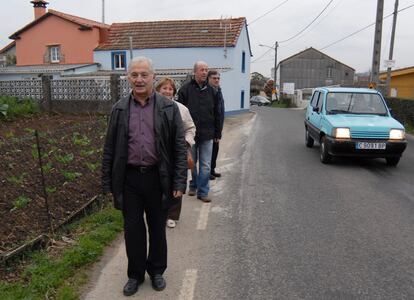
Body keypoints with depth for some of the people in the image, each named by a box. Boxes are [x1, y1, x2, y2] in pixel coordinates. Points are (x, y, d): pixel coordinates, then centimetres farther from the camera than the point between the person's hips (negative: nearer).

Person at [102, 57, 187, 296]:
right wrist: (108, 183, 3)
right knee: (133, 229, 11)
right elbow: (110, 149, 5)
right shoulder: (119, 109, 2)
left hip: (158, 178, -1)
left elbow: (180, 147, -4)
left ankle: (157, 271, 36)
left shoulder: (169, 108, -3)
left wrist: (179, 182, -8)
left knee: (157, 227, 15)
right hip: (129, 178, 1)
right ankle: (135, 274, 31)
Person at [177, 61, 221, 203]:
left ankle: (202, 191, 14)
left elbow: (217, 114, 12)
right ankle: (193, 185, 33)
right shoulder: (185, 89, -3)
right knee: (191, 163, 13)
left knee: (205, 165, 3)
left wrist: (217, 133, 10)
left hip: (207, 135, 2)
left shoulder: (211, 91, 8)